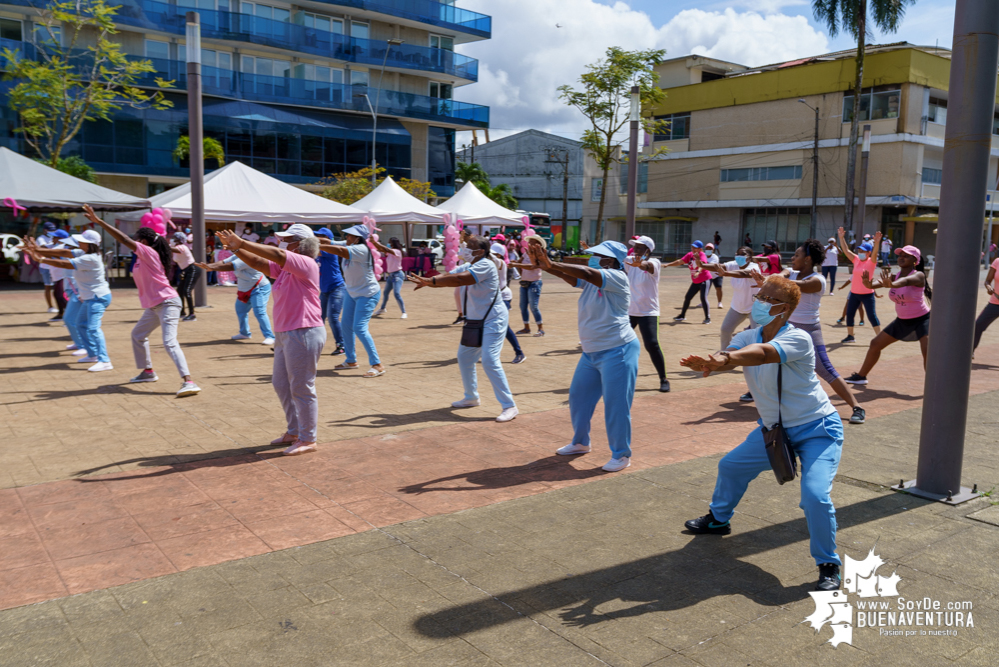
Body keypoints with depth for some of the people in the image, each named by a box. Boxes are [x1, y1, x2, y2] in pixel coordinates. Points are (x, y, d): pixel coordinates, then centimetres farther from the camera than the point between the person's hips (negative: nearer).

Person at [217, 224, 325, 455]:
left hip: (304, 334, -10)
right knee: (281, 384, 17)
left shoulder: (305, 263, -13)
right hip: (285, 334, 10)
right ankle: (294, 432, 31)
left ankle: (308, 440, 9)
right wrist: (235, 248, -4)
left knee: (301, 389, -2)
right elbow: (258, 263, 11)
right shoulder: (284, 267, 15)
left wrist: (241, 243, -24)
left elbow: (276, 254, -26)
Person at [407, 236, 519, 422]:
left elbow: (459, 279, -32)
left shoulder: (485, 265, -19)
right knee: (464, 358, 16)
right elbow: (447, 278, -1)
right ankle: (471, 398, 35)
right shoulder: (467, 267, 10)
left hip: (492, 321, -10)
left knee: (490, 361, -19)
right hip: (474, 321, 10)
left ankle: (509, 406, -13)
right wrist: (427, 281, -21)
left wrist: (430, 281, -32)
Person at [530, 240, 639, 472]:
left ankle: (621, 455, 11)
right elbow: (570, 276, -5)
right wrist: (544, 264, -23)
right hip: (591, 353, 9)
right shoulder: (592, 280, 9)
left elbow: (585, 272, -27)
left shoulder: (617, 277, -14)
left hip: (617, 351, -9)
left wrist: (550, 264, -28)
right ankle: (580, 442, 36)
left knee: (616, 405, -4)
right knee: (578, 398, 17)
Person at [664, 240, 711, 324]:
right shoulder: (689, 255, 2)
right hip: (695, 282, 7)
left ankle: (707, 318, -10)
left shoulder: (702, 255, -18)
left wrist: (698, 272, -56)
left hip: (705, 280, -7)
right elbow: (680, 262, 3)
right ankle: (682, 315, 29)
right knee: (687, 297, 12)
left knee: (703, 298, -20)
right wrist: (668, 264, -8)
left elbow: (702, 265, -36)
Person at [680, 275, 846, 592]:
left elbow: (762, 353, -45)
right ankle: (719, 519, 44)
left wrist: (724, 358, -64)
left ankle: (829, 566, 0)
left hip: (818, 429, -7)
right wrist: (707, 363, -48)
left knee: (815, 496, -24)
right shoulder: (748, 338, -3)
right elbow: (727, 356, -23)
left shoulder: (797, 339, -24)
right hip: (773, 429, 7)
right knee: (730, 466, 16)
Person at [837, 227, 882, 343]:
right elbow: (846, 250, 1)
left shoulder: (871, 262, -8)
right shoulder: (856, 260, 5)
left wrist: (876, 242, -43)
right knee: (849, 314, 7)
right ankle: (850, 336, 20)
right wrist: (841, 238, -7)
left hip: (867, 294, -5)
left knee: (872, 316, -7)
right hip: (854, 293, 6)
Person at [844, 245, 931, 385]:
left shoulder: (918, 275, -19)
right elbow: (873, 285, -19)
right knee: (875, 344, 8)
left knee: (927, 351, -25)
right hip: (902, 321, 7)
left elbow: (906, 280, -44)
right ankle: (861, 376, 22)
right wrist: (868, 284, -45)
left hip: (922, 320, -6)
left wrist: (891, 285, -66)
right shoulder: (894, 276, -3)